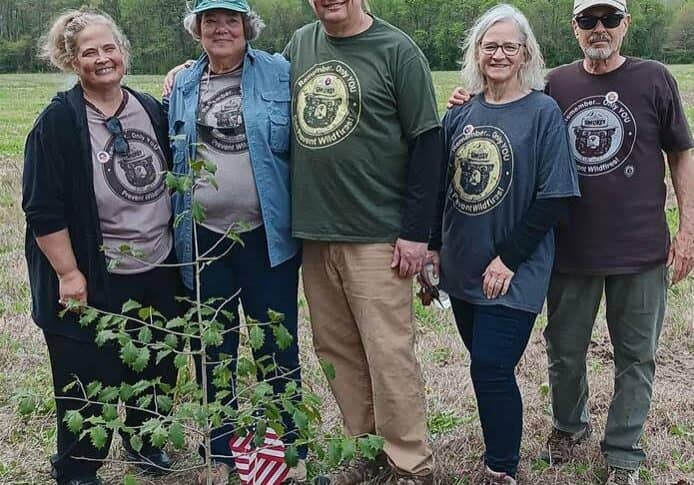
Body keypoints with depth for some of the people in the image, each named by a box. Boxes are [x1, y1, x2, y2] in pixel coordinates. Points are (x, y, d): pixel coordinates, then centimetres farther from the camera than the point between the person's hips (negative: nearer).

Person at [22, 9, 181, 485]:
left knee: (156, 371, 17)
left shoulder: (152, 110, 5)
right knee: (89, 380, 5)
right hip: (95, 281, -5)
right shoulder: (59, 121, -11)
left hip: (158, 272, 5)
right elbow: (44, 209, -13)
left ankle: (143, 439, 42)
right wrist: (69, 274, -15)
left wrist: (177, 246, 15)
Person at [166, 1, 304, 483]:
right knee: (213, 349, 14)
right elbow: (174, 156, 15)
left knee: (278, 346, 9)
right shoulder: (183, 85, 7)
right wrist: (179, 224, 11)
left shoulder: (279, 73, -3)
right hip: (203, 237, 3)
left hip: (266, 234, -3)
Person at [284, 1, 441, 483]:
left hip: (378, 235, -5)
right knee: (337, 349, 12)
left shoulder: (397, 50, -5)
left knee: (389, 355, -1)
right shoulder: (299, 45, 11)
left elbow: (425, 143, -8)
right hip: (313, 232, 6)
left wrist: (415, 232, -11)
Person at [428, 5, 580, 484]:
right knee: (488, 365, 15)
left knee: (491, 368, -7)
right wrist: (435, 246, 7)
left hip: (513, 275, -5)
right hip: (462, 267, 5)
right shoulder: (461, 112, 6)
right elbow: (441, 185, 13)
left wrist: (509, 258, -15)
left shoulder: (543, 112, -8)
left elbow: (554, 198, -12)